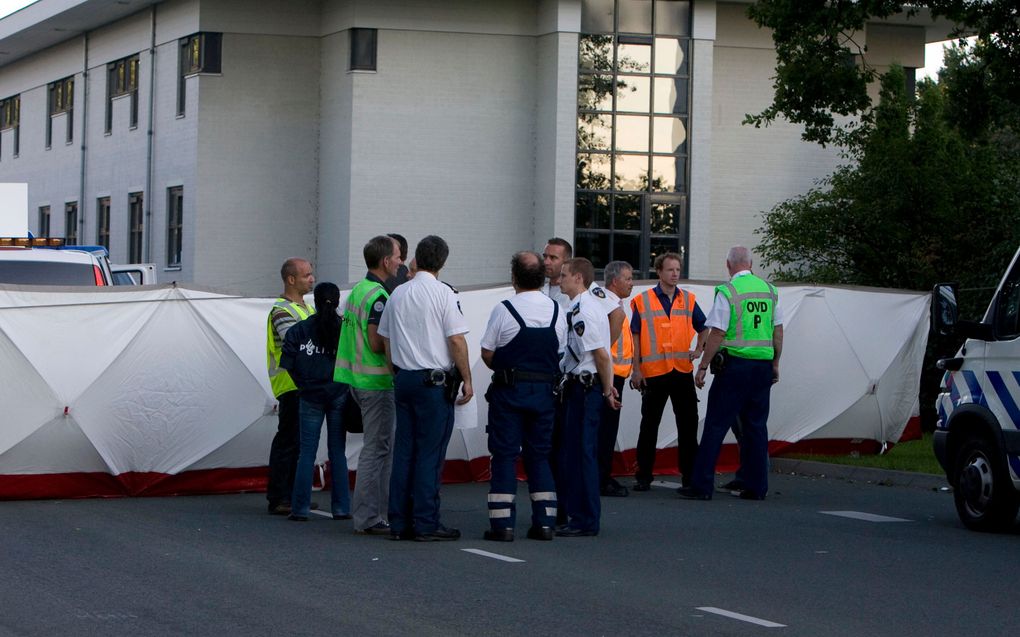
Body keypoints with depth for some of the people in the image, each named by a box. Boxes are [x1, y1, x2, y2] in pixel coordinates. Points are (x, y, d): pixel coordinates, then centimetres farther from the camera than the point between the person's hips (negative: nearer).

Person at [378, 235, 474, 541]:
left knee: (404, 450, 9)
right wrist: (467, 379, -5)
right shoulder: (443, 294, -9)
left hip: (403, 378, 6)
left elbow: (386, 340, 16)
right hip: (435, 381, -6)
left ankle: (399, 523, 10)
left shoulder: (398, 294, 10)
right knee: (430, 453, -4)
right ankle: (426, 524, -4)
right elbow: (456, 341, -13)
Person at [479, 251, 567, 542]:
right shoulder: (557, 311, 2)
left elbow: (487, 354, -7)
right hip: (545, 389, 4)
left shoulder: (503, 310, -12)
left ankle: (502, 524, -2)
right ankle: (544, 521, 9)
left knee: (505, 455, 0)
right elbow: (560, 353, 8)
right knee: (540, 455, 12)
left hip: (509, 389, -4)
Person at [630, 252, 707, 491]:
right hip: (653, 372, -3)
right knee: (649, 425, 2)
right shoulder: (643, 301, 0)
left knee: (688, 424, 4)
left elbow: (703, 328, 22)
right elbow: (635, 337, 1)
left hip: (683, 370, 3)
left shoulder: (688, 299, 9)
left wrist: (699, 350, 6)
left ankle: (690, 474, 12)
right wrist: (636, 369, -4)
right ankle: (643, 476, 8)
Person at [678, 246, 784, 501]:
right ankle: (756, 487, 11)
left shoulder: (727, 292, -10)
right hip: (763, 365, 5)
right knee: (756, 425, 11)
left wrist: (703, 367, -5)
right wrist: (775, 363, 20)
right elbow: (778, 331, 11)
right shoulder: (769, 290, 8)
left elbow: (717, 334, -12)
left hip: (735, 364, -5)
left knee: (716, 425, -1)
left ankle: (702, 486, -2)